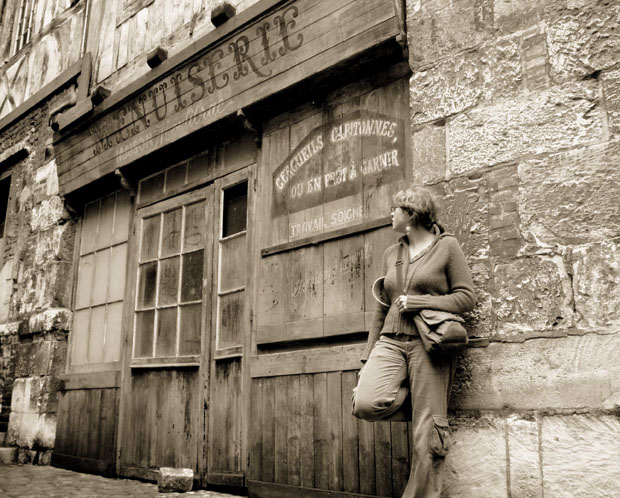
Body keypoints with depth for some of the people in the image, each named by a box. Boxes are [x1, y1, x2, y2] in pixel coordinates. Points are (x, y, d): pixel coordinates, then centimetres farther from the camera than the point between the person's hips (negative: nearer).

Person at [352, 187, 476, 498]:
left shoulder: (447, 246, 3)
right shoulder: (391, 254, 18)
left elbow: (466, 297, -2)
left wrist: (418, 302, -11)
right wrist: (368, 357, 14)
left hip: (428, 344, -4)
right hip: (391, 342, 4)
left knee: (427, 437, -4)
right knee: (365, 404, -22)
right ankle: (407, 390, 8)